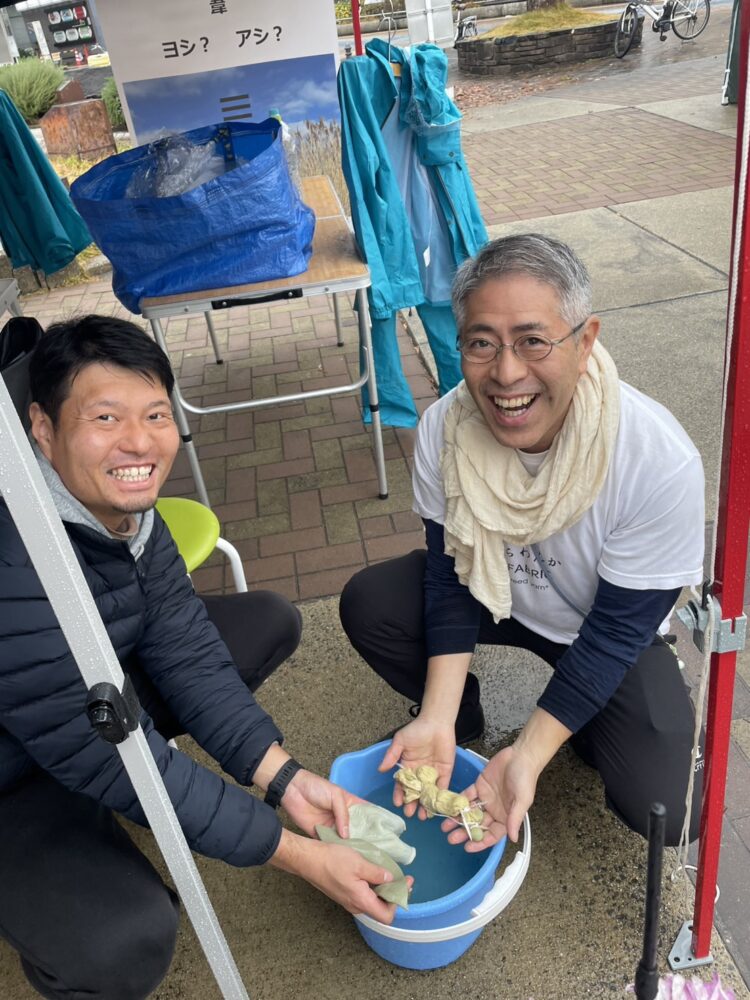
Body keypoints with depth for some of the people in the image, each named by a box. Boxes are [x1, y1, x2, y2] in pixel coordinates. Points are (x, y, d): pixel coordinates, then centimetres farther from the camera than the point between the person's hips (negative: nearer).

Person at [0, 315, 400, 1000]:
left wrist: (282, 776, -18)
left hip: (95, 699, 8)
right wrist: (299, 855, -25)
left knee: (268, 620, 3)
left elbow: (185, 653, -8)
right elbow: (104, 758, -31)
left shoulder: (129, 506, -11)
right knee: (126, 943, -31)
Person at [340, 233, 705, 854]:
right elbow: (451, 578, -14)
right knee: (368, 605, -17)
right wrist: (437, 718, -23)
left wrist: (528, 756, -28)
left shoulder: (662, 462, -35)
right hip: (494, 591, 3)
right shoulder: (443, 429, -25)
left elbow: (617, 628, -24)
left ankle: (587, 729, 16)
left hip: (609, 632, -2)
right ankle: (461, 719, 12)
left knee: (667, 810, -19)